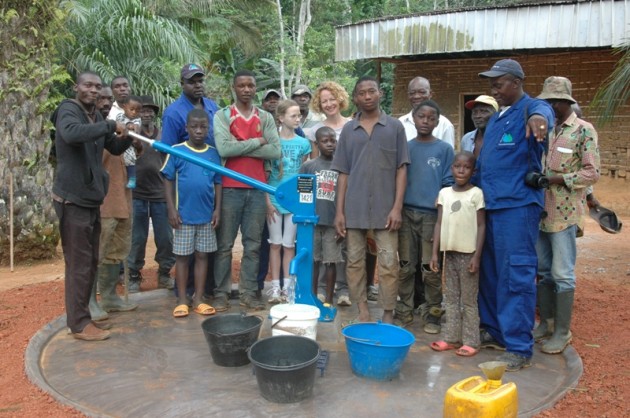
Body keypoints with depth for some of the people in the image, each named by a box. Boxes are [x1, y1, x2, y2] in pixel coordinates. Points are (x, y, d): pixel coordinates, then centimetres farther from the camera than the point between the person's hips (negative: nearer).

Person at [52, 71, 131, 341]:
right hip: (72, 199, -9)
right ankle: (79, 323, 4)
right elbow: (72, 133, -34)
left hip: (91, 198, 9)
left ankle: (82, 316, 26)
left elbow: (115, 148, 22)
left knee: (90, 262, 14)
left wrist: (126, 136, 2)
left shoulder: (96, 117, 15)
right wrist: (110, 125, -29)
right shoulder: (68, 110, -11)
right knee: (79, 263, -5)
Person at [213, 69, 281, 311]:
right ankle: (221, 293, 12)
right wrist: (256, 141, -7)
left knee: (253, 244, 7)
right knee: (225, 244, 4)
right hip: (230, 188, -3)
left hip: (258, 188, 3)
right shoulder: (222, 116, 1)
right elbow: (224, 149, -15)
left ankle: (249, 293, 15)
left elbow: (276, 151, -5)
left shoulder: (266, 118, 9)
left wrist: (240, 147, -9)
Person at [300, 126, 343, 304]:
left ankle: (329, 299, 16)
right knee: (313, 261, 8)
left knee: (331, 262, 5)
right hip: (312, 221, 0)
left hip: (333, 223, 0)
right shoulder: (308, 166, 3)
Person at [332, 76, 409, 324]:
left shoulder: (395, 127, 4)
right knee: (355, 261, 7)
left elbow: (401, 169, 1)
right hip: (354, 208, 2)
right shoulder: (348, 130, 9)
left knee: (389, 263, 0)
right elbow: (343, 173, 9)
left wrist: (397, 207, -7)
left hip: (385, 208, -2)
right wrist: (339, 211, 2)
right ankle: (362, 312, 19)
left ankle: (388, 315, 11)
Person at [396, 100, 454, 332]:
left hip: (432, 214, -2)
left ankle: (433, 315, 14)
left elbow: (448, 184, 1)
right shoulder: (405, 147, 9)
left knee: (431, 268, 3)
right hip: (406, 212, 2)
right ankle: (404, 312, 18)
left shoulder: (445, 149, 2)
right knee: (406, 266, 8)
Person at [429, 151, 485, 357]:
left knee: (469, 299, 2)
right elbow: (439, 224, 7)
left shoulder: (476, 193, -5)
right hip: (449, 252, 5)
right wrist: (435, 253, 2)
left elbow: (481, 226, -6)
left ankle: (470, 341, 9)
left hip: (468, 253, -5)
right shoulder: (444, 193, 7)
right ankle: (451, 337, 18)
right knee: (450, 298, 10)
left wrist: (477, 256, -12)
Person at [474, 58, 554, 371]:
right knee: (489, 273, 14)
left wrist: (538, 118, -54)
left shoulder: (531, 108, -6)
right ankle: (494, 331, 28)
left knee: (517, 276, -6)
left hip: (517, 205, -8)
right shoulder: (495, 119, 20)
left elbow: (543, 112, -31)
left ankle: (519, 348, 2)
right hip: (490, 205, 9)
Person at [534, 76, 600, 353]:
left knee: (562, 273, 0)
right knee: (542, 270, 12)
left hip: (564, 213, -6)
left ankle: (562, 332, 12)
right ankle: (546, 323, 26)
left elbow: (592, 173, -10)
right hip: (540, 211, 6)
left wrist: (555, 179, -18)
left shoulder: (584, 131, -5)